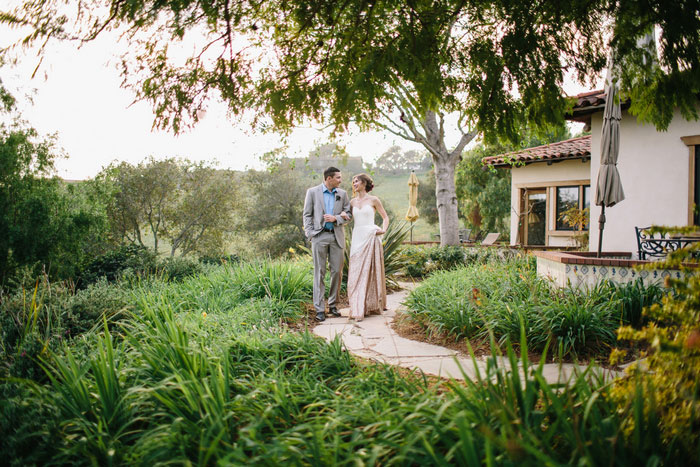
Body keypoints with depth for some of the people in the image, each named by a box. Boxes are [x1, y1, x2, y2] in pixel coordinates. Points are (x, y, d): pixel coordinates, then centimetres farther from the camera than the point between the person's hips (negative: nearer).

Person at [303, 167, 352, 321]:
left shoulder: (342, 193, 10)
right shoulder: (312, 192, 3)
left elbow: (348, 215, 9)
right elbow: (307, 215, 4)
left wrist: (335, 218, -10)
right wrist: (310, 234, -6)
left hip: (337, 236, 3)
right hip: (319, 236, -3)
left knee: (337, 271, 4)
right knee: (319, 273, -2)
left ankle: (333, 305, 17)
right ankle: (319, 309, 1)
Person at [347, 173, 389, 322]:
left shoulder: (373, 200, 2)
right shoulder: (353, 202, 14)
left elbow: (385, 217, 7)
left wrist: (383, 230, -8)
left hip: (371, 237, -3)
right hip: (357, 238, 4)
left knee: (371, 271, 1)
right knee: (356, 272, -3)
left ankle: (373, 305, 14)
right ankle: (358, 309, -2)